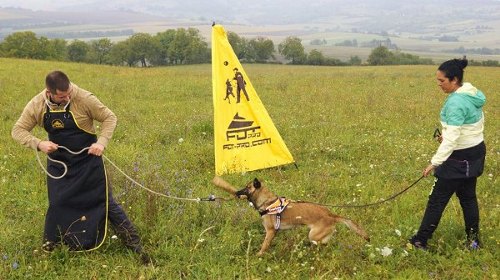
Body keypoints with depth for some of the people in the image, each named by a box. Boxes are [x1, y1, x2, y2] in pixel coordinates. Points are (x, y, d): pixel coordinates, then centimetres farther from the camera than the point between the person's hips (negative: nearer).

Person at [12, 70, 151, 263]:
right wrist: (38, 144, -22)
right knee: (57, 204, 10)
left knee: (106, 202, 1)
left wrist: (102, 142, -26)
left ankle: (135, 246, 10)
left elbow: (110, 118, -12)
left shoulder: (84, 99, -21)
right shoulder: (36, 105, -12)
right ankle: (49, 245, 34)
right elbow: (18, 130, -3)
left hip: (88, 160, -2)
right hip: (58, 164, 2)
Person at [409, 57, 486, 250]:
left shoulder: (455, 102, -25)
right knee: (468, 197, 18)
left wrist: (435, 163, -24)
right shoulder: (474, 94, 3)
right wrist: (447, 135, 8)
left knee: (437, 199, 0)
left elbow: (451, 139, -27)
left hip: (460, 158, -9)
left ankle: (420, 241, 9)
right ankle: (473, 240, 26)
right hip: (476, 152, 9)